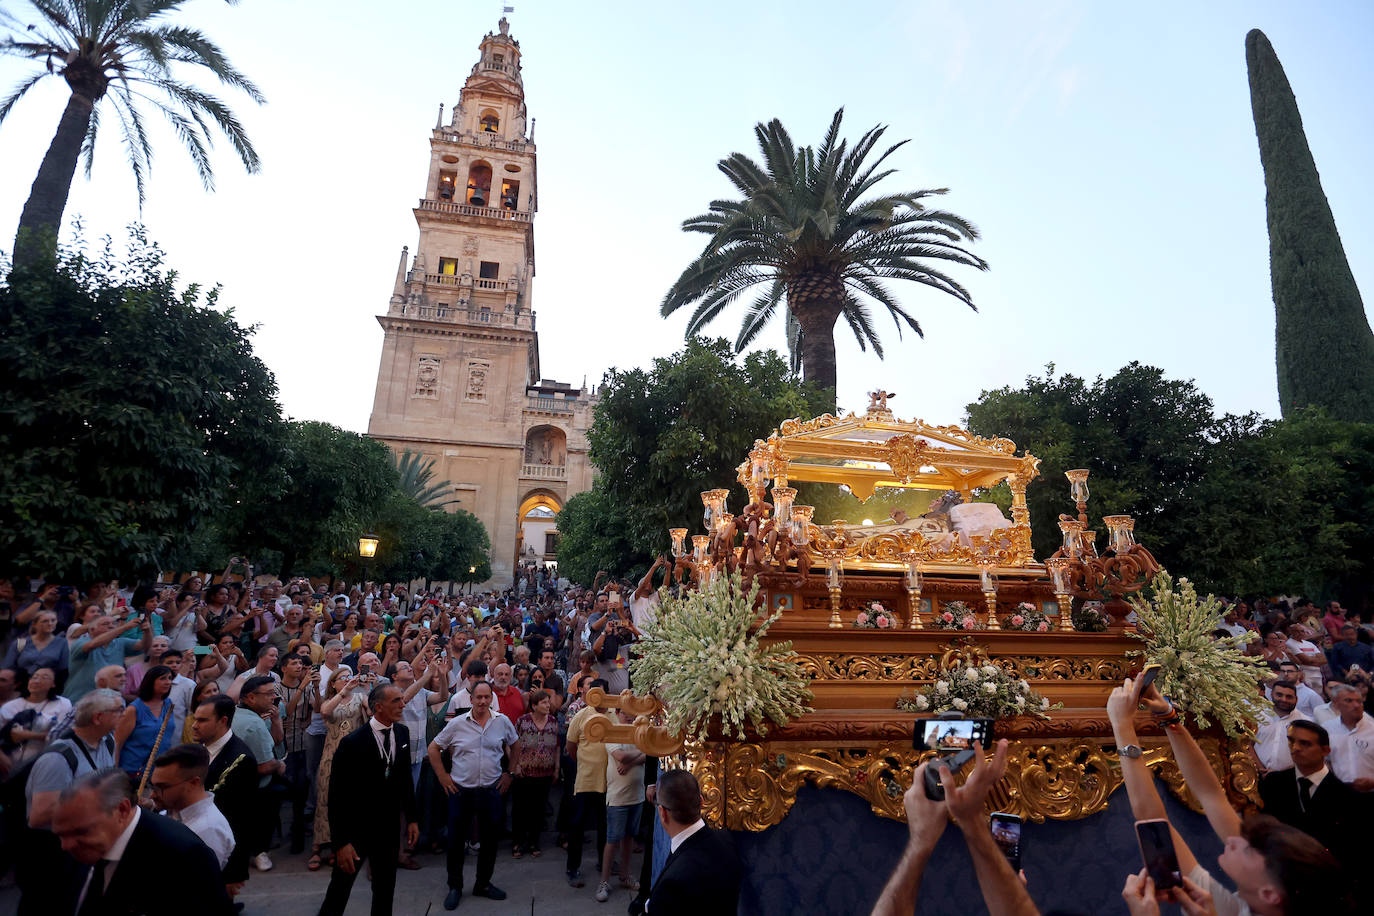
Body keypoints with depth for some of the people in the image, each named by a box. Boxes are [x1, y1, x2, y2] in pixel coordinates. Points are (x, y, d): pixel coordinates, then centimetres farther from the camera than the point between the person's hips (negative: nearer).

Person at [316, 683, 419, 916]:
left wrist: (411, 818, 6)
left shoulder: (402, 733, -5)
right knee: (339, 889, 15)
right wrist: (341, 842, -16)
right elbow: (337, 796, -17)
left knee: (385, 891, 19)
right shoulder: (352, 742, -21)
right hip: (355, 829, -5)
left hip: (389, 828, 5)